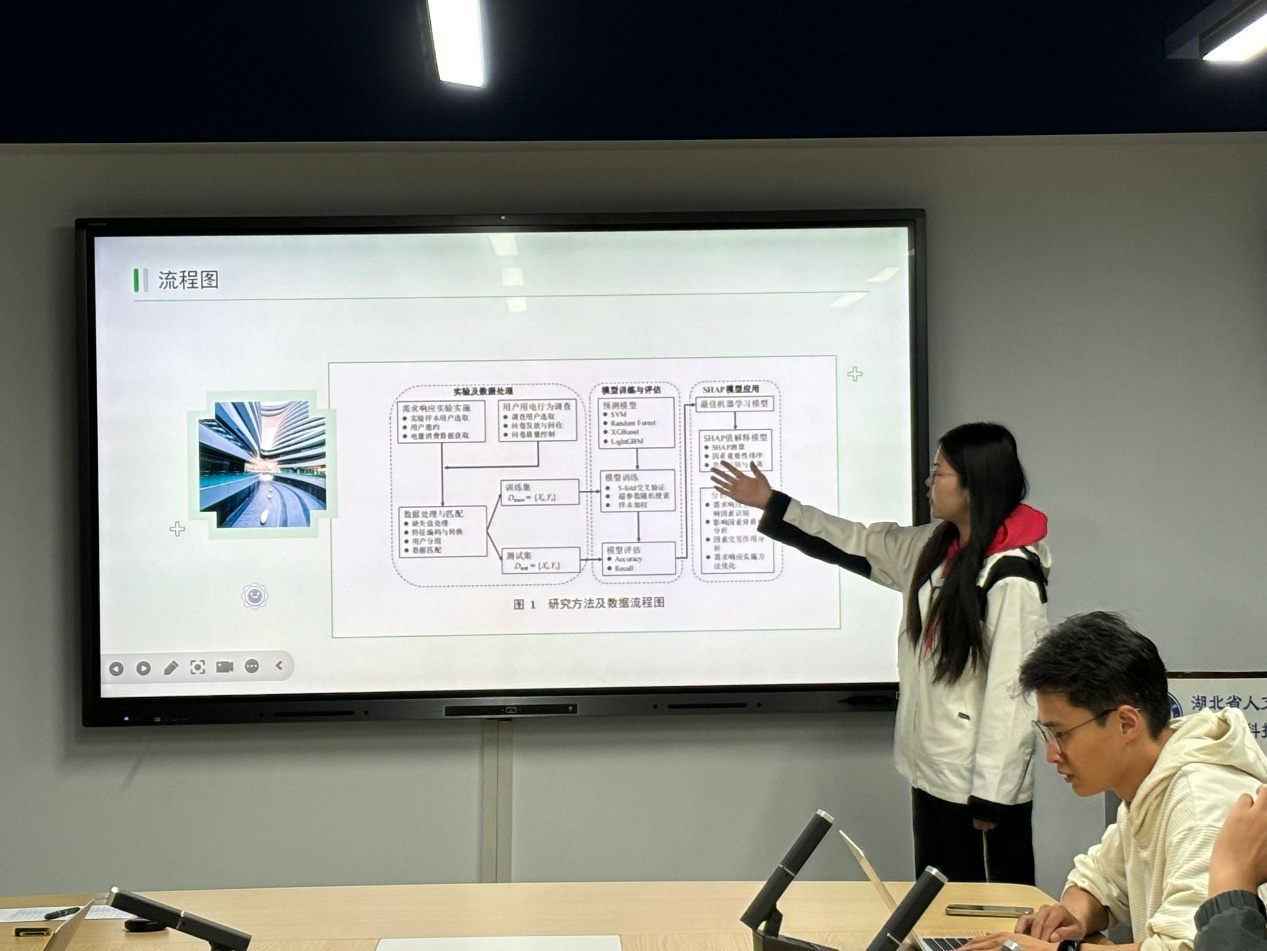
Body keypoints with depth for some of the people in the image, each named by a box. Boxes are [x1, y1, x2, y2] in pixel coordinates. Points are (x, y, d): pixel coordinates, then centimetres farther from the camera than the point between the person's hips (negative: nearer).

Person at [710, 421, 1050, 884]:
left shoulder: (1011, 576, -18)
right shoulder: (933, 549, 7)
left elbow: (1013, 689, -20)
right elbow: (861, 545, 20)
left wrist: (991, 795, -19)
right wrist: (770, 504, 22)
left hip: (981, 787, -9)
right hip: (932, 775, 9)